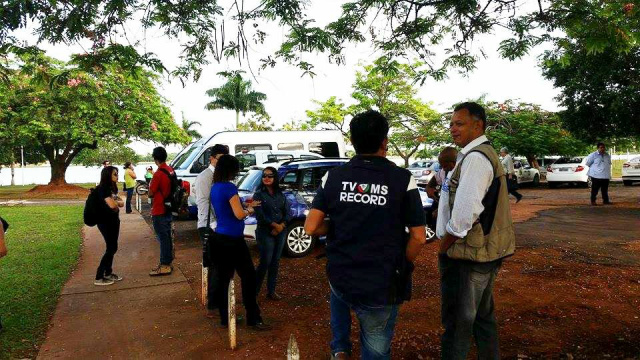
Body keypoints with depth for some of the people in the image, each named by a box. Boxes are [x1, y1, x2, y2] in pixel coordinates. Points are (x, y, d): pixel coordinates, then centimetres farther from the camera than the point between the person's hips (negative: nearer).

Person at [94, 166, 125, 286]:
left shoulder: (112, 188, 11)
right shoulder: (103, 188, -17)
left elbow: (121, 203, 8)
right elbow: (112, 205, -28)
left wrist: (115, 203, -14)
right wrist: (117, 203, -5)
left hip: (113, 220, 9)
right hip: (105, 222, -9)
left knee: (113, 248, 14)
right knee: (111, 248, -6)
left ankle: (108, 273, 26)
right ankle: (99, 278, 0)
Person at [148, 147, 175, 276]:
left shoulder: (158, 174, -21)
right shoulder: (171, 170, 4)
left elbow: (150, 194, -13)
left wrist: (150, 185, 6)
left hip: (159, 211, -8)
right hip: (168, 209, 8)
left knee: (163, 238, -2)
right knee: (167, 236, 16)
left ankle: (165, 266, 5)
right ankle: (167, 262, 26)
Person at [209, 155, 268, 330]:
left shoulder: (214, 188, 10)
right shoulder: (230, 187, -17)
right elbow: (239, 214, -17)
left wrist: (247, 206, 19)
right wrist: (249, 210, 3)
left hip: (219, 238, 8)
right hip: (232, 240, -8)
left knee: (223, 278, 11)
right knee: (248, 276, 2)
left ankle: (225, 317, 19)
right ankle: (253, 318, 8)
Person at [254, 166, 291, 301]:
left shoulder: (280, 195, 9)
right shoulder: (259, 194, -4)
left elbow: (287, 213, 6)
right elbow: (260, 215, -12)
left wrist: (281, 226, -10)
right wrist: (275, 225, -12)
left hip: (280, 232, 5)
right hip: (265, 232, -5)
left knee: (275, 262, 9)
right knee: (265, 262, -7)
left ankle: (271, 291, 19)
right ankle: (254, 290, 7)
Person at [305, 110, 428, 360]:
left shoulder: (333, 177, -4)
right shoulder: (402, 179, -10)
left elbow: (311, 228, -6)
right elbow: (418, 237, -9)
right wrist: (402, 267, 7)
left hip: (341, 280, 3)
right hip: (382, 287, -2)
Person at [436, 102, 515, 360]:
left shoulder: (475, 158, -19)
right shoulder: (484, 154, 14)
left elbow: (465, 211, -26)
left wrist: (444, 245, -12)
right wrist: (447, 241, 14)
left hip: (469, 256, -10)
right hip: (487, 252, 10)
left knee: (457, 323, 2)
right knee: (483, 316, 22)